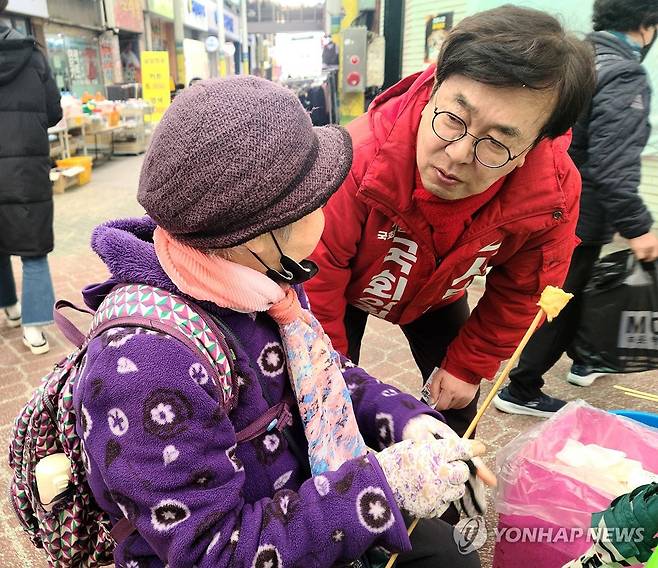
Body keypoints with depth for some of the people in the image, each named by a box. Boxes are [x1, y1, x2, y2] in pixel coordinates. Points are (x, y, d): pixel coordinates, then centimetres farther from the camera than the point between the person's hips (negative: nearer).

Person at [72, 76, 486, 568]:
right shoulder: (145, 368, -34)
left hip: (304, 488, 6)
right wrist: (382, 486, -31)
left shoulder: (256, 275, -12)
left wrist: (406, 417, -11)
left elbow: (323, 370, 3)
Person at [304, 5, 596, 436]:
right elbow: (314, 281, -30)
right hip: (349, 290, -2)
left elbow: (519, 294, -10)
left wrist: (468, 367, -5)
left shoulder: (555, 191, -30)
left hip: (438, 294, 3)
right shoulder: (360, 159, -41)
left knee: (458, 405, 13)